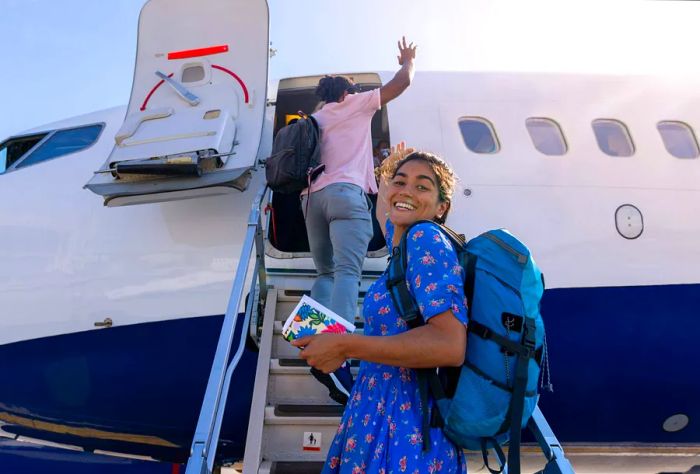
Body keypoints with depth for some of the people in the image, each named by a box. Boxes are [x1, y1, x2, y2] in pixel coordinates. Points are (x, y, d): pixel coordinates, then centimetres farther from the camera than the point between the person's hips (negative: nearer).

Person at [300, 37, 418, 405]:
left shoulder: (313, 120, 29)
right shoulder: (355, 105, 17)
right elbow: (400, 83, 18)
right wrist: (408, 61, 36)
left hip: (312, 196, 6)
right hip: (345, 194, -6)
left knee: (326, 273, 13)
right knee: (347, 273, -19)